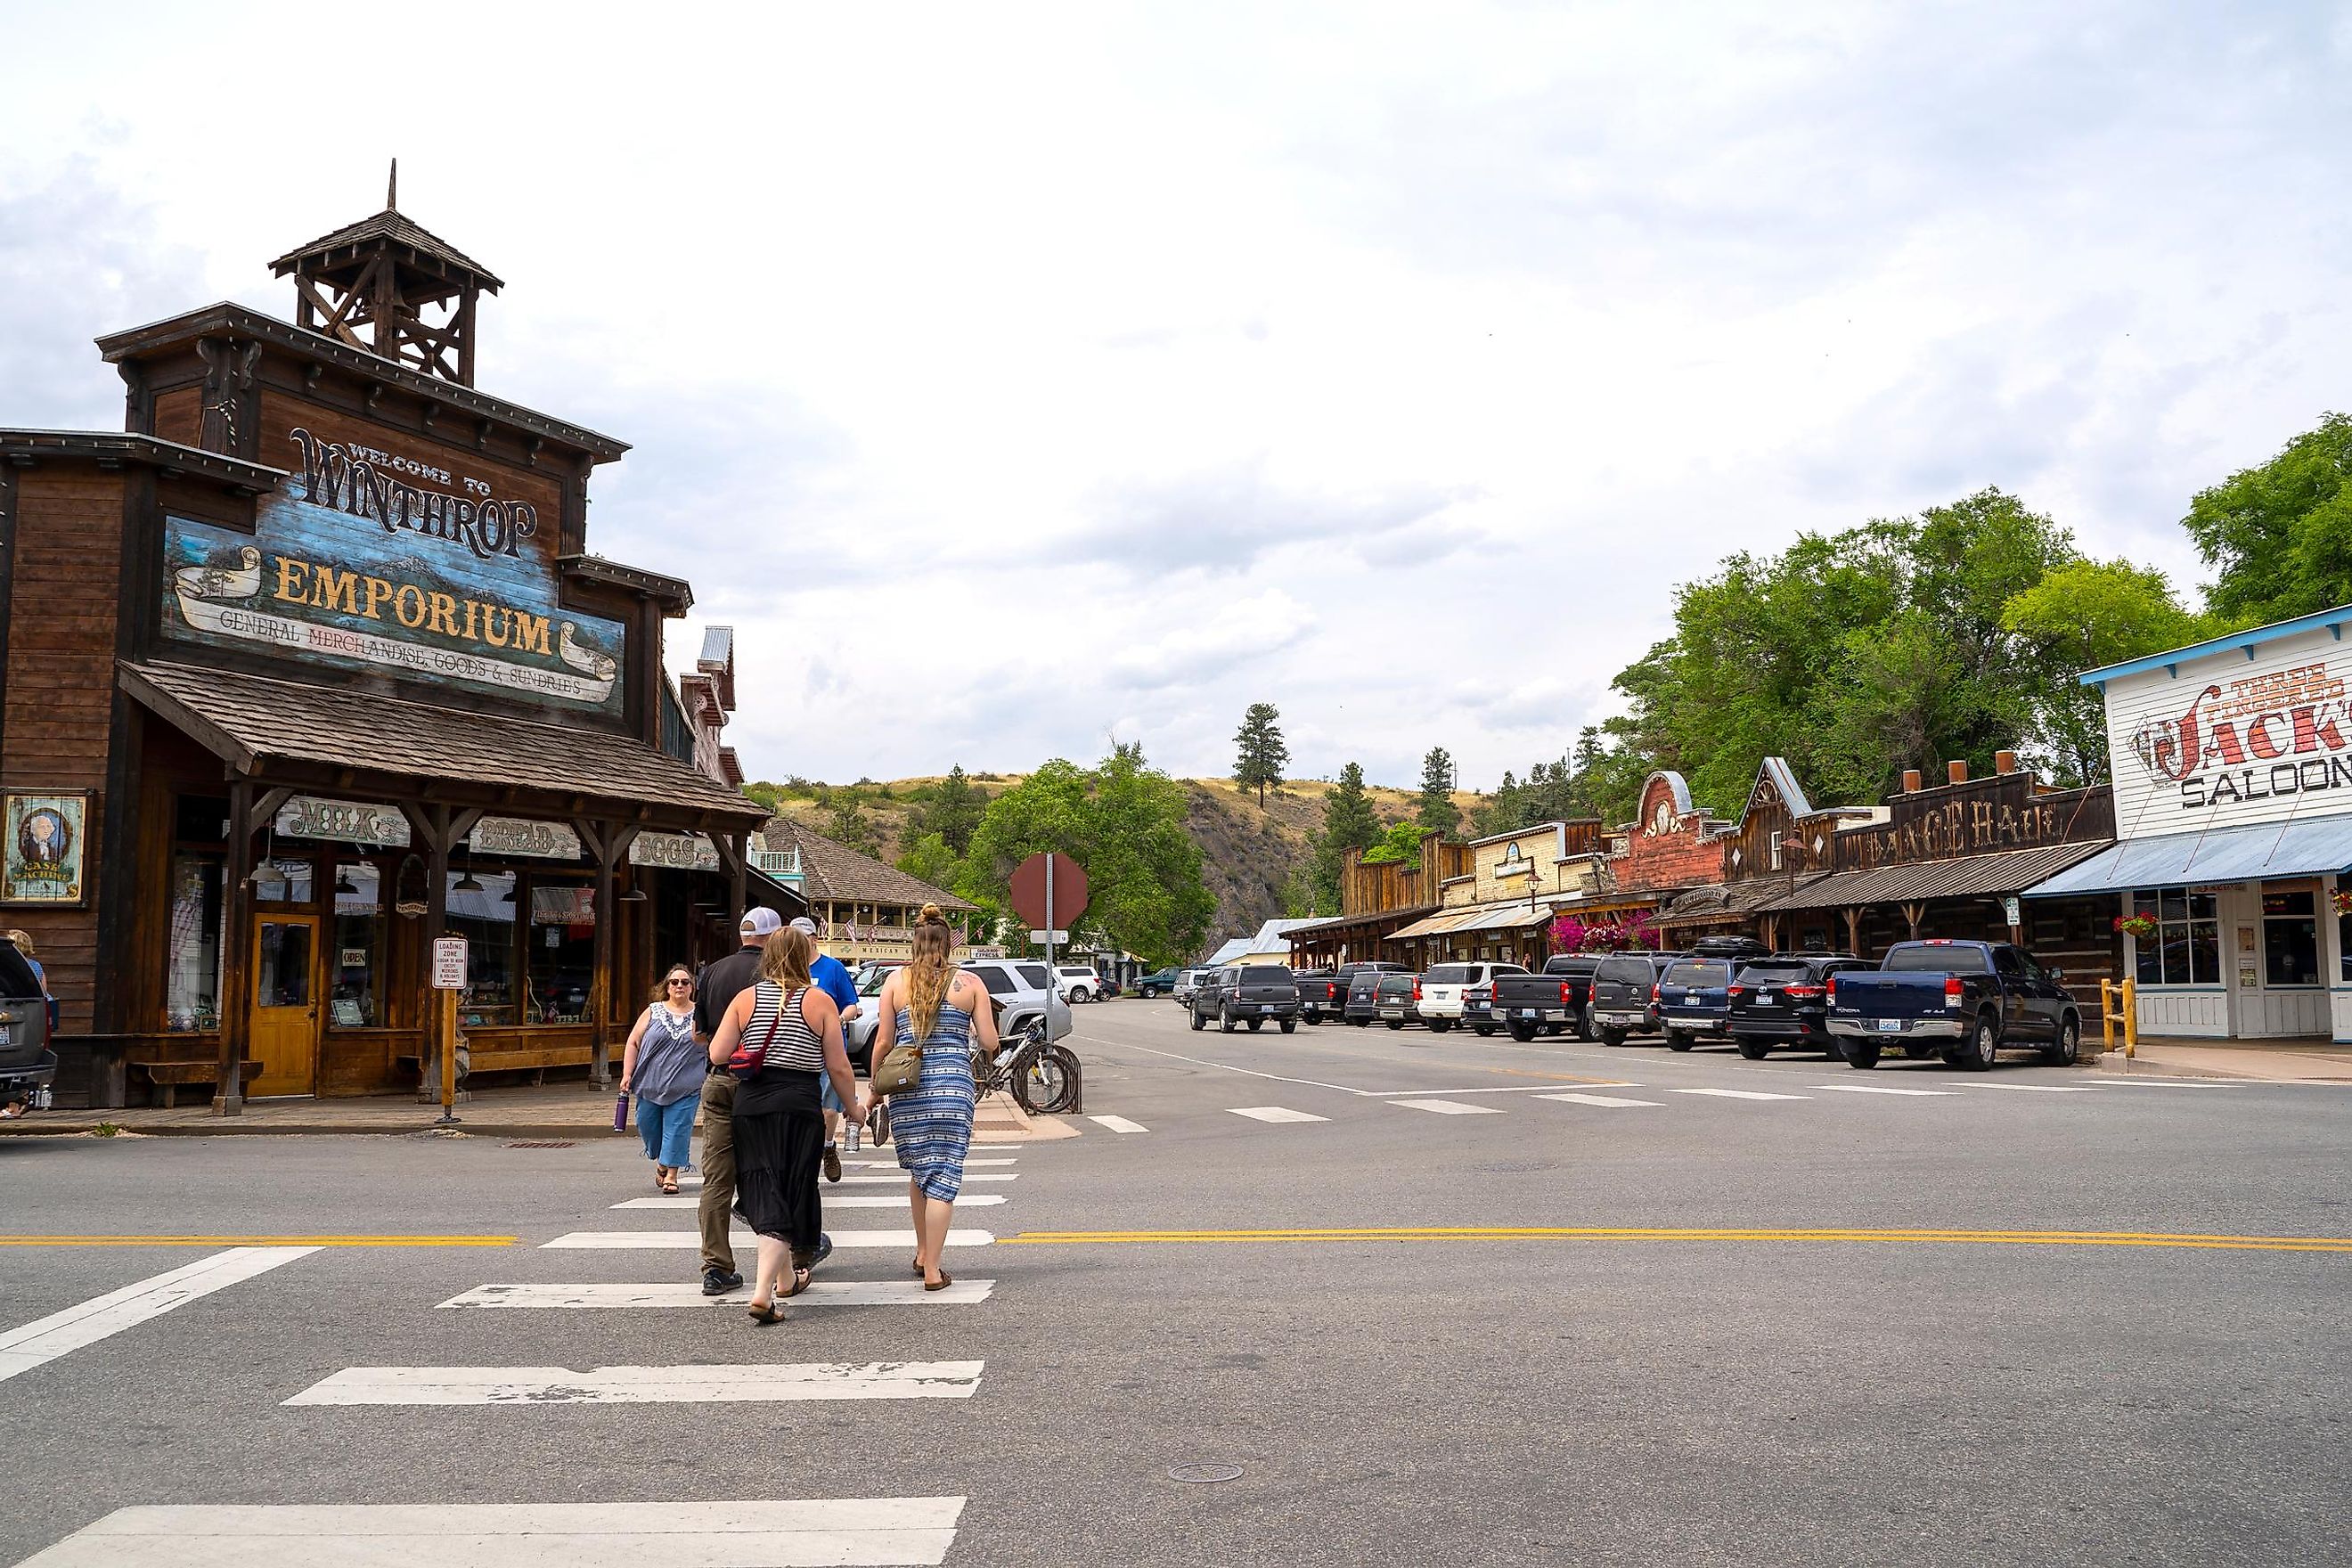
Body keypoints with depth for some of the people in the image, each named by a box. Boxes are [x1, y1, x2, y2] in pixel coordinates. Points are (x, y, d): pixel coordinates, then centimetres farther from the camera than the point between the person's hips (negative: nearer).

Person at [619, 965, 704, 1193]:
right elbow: (633, 1043, 7)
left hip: (685, 1088, -2)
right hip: (651, 1085, 2)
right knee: (648, 1126, 9)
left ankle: (671, 1173, 5)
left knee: (677, 1129, -5)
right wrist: (627, 1074, -1)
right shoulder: (653, 1012, 7)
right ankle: (661, 1162, 34)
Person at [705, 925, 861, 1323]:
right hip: (800, 1106, -3)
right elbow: (838, 1067, -2)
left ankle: (785, 1277, 28)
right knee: (791, 1196, 4)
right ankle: (762, 1293, -6)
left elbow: (717, 1054, 1)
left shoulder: (746, 999, 4)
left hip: (751, 1104, 3)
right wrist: (853, 1105, 13)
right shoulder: (819, 1002, -2)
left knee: (765, 1197, 12)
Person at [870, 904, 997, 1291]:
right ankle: (932, 1270, -2)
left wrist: (874, 1093, 13)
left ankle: (922, 1253, 29)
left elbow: (883, 1043, 3)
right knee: (943, 1176, 0)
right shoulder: (969, 983, 1)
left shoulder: (895, 982, 4)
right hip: (953, 1085, -2)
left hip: (906, 1086, 2)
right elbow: (989, 1043, 0)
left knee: (918, 1172, 19)